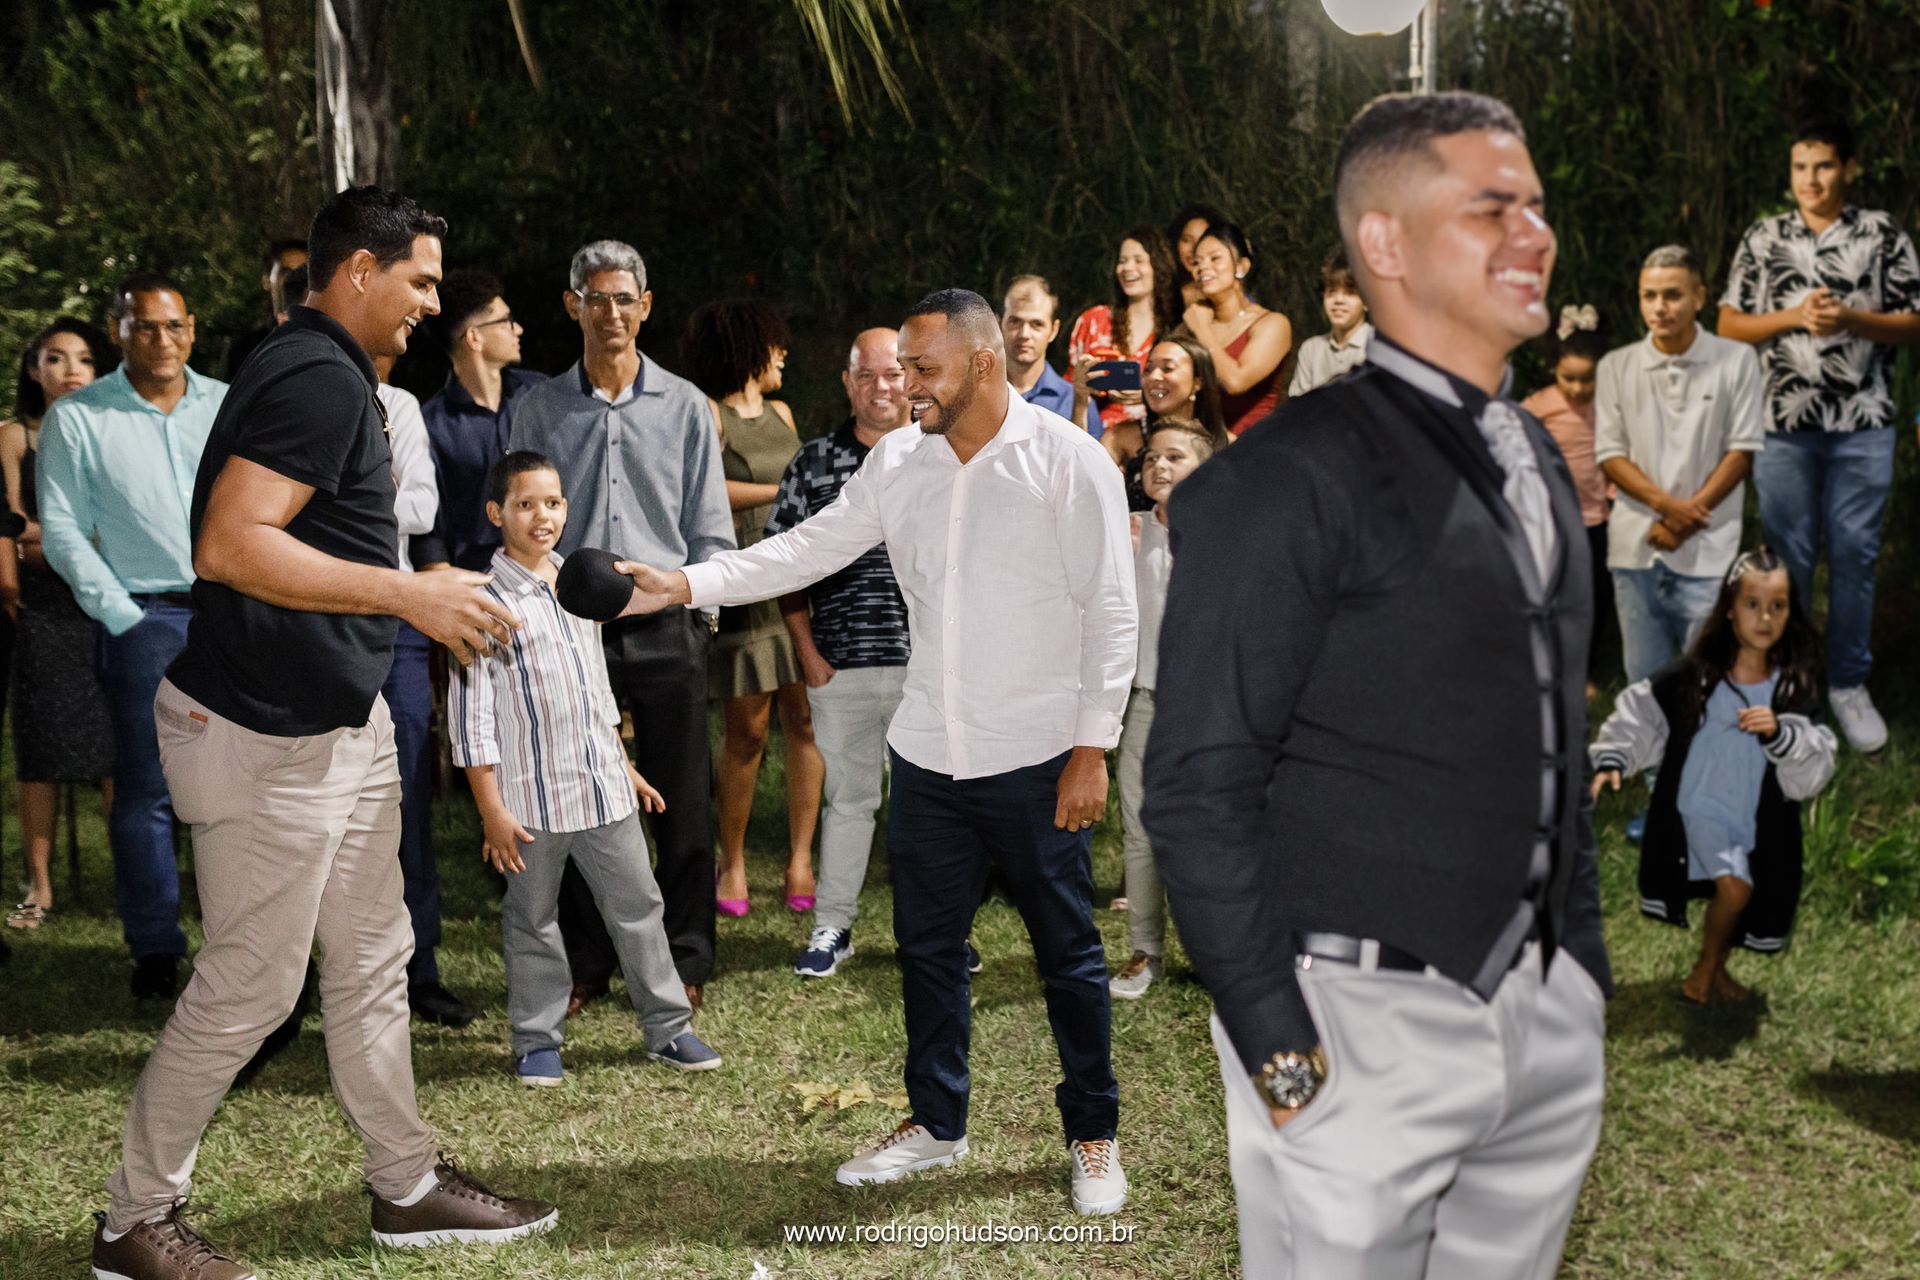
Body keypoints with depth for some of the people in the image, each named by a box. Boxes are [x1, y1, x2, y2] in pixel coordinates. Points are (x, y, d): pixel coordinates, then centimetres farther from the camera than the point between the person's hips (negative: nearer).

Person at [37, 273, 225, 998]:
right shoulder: (76, 419, 4)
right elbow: (63, 533, 1)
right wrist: (125, 617, -6)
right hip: (148, 618, -2)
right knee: (147, 790, -3)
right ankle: (155, 953, 5)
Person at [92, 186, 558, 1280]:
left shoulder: (331, 374, 15)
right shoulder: (318, 378, -19)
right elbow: (230, 545, -28)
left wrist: (433, 601, 21)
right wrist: (409, 592, -27)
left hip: (345, 723, 11)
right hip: (270, 738, -11)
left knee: (372, 963, 15)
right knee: (250, 988, 0)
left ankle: (408, 1186, 27)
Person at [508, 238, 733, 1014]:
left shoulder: (685, 408, 6)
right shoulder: (540, 409, 7)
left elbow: (711, 532, 7)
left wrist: (692, 605, -2)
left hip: (666, 631, 0)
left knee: (682, 806, 4)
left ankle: (683, 965, 16)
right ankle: (582, 966, 18)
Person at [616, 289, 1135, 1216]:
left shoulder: (1068, 460, -9)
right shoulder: (897, 462, 5)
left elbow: (1110, 612, -9)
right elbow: (809, 548, 6)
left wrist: (1092, 746, -13)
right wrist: (687, 585, -6)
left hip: (1037, 758, -5)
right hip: (929, 754, 5)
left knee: (1068, 950, 6)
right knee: (927, 943, 14)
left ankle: (1092, 1135, 22)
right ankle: (936, 1124, 31)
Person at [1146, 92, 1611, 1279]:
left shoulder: (1540, 465, 13)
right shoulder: (1287, 479, -12)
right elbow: (1198, 787, -14)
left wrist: (1584, 964, 15)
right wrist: (1281, 1049, -15)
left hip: (1547, 1013, 7)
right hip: (1363, 1023, -7)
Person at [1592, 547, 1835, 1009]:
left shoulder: (1794, 686, -7)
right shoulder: (1694, 675, -10)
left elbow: (1817, 765, -12)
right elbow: (1640, 713, 0)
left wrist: (1779, 733, -30)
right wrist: (1610, 761, -10)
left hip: (1760, 819, 3)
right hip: (1701, 807, -3)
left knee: (1744, 899, 12)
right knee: (1733, 887, -20)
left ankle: (1713, 967, 41)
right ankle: (1708, 966, 5)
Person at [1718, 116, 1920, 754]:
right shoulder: (1763, 238, 7)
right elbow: (1729, 325, 5)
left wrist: (1851, 319, -14)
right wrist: (1794, 317, -10)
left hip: (1863, 424, 0)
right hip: (1782, 422, 0)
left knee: (1855, 554, 3)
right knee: (1787, 555, 5)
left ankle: (1849, 684, 13)